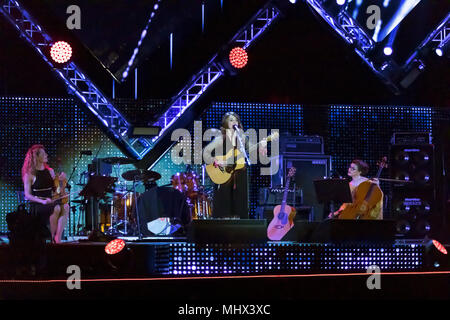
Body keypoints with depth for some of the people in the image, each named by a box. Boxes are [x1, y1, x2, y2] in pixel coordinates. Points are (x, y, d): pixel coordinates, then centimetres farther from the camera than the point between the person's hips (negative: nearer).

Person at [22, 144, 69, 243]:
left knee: (65, 207, -29)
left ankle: (58, 238, -33)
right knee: (56, 208, -35)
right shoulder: (29, 174, -1)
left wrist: (61, 180, 1)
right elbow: (27, 195, -6)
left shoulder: (50, 171, 15)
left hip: (50, 203, 5)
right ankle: (53, 238, -18)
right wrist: (42, 201, -21)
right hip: (37, 206, -5)